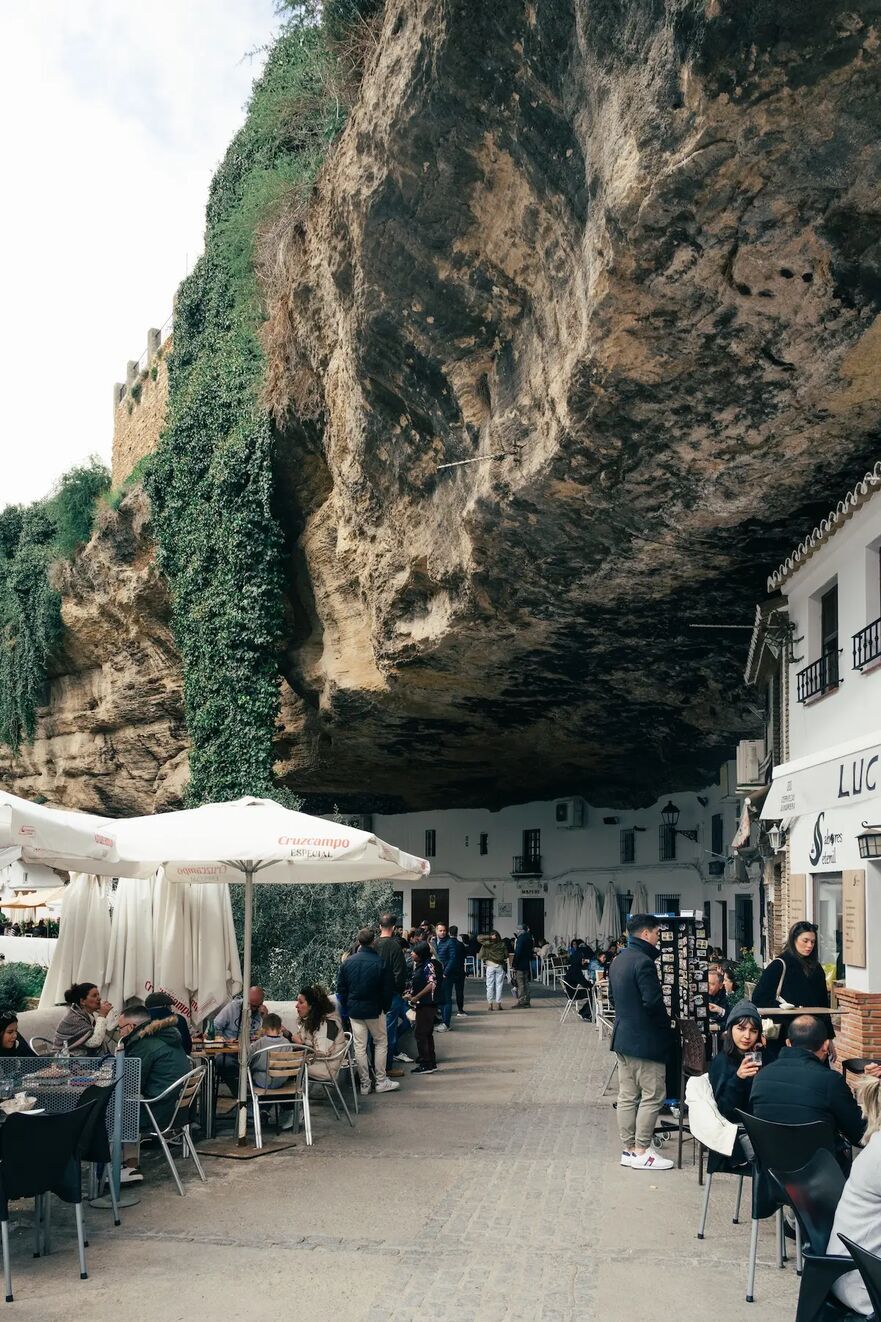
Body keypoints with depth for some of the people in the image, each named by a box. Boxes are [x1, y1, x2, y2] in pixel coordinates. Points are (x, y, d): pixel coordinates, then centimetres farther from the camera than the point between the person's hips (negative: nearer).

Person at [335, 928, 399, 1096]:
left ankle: (364, 1084, 11)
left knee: (360, 1046, 7)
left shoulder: (349, 962, -3)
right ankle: (381, 1081, 11)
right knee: (381, 1043, 11)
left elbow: (340, 988, 3)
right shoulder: (380, 963, -13)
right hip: (374, 1010, -3)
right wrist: (385, 1008, 6)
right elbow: (388, 989, -9)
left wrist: (347, 1007, 14)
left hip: (354, 1011, 3)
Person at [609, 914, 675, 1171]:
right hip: (646, 1041, -9)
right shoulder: (643, 962, -19)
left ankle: (628, 1149, 17)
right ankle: (641, 1152, 2)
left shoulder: (618, 960, 11)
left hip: (622, 1037, 9)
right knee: (653, 1096, -1)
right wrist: (667, 1025, -6)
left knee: (627, 1096, 12)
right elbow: (653, 1002, -22)